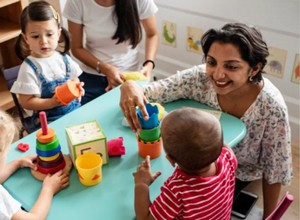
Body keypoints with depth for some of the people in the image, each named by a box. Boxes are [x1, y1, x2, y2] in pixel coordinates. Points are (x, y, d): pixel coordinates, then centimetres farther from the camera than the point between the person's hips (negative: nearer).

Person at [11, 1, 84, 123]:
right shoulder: (29, 68, -11)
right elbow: (26, 102, -11)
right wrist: (53, 103, -21)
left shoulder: (64, 58, 4)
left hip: (75, 110, 5)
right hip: (49, 120, -5)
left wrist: (77, 88, -4)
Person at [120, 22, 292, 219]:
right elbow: (148, 92, -22)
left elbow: (274, 170, -17)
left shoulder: (271, 107, -31)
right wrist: (130, 87, -46)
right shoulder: (200, 78, -26)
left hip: (239, 173, -2)